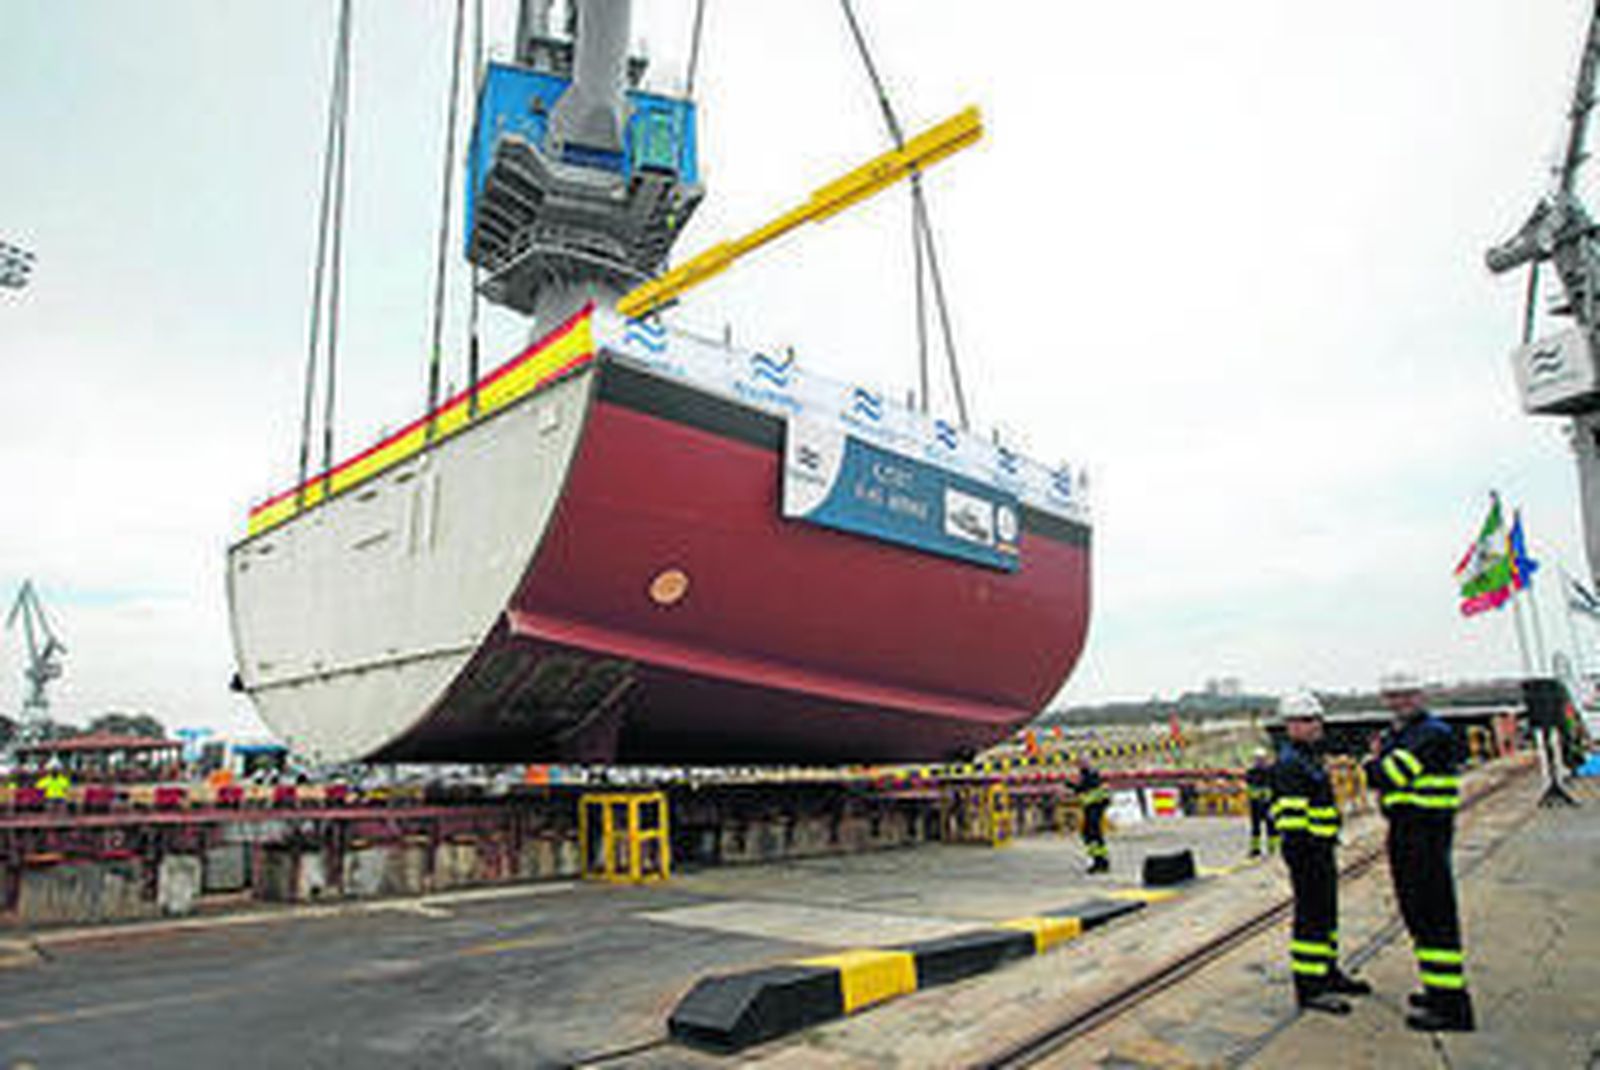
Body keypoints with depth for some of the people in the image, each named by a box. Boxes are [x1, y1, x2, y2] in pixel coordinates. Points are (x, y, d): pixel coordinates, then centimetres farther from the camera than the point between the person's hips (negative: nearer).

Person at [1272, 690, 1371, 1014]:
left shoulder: (1311, 757, 17)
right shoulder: (1289, 763, -18)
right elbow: (1291, 814, -23)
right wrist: (1300, 848, -25)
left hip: (1322, 849, 11)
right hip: (1306, 850, -11)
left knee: (1327, 912, 20)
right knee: (1311, 917, -6)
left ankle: (1328, 973, 34)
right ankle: (1308, 989, 0)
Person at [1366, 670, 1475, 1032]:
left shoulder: (1434, 734, -13)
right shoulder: (1393, 736, 15)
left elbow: (1395, 774, -21)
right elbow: (1377, 781, 16)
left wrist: (1375, 761, -1)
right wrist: (1377, 760, -3)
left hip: (1428, 830, -9)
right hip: (1401, 831, 10)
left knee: (1436, 916, -7)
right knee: (1415, 913, 17)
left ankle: (1450, 1005, -2)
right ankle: (1439, 987, 30)